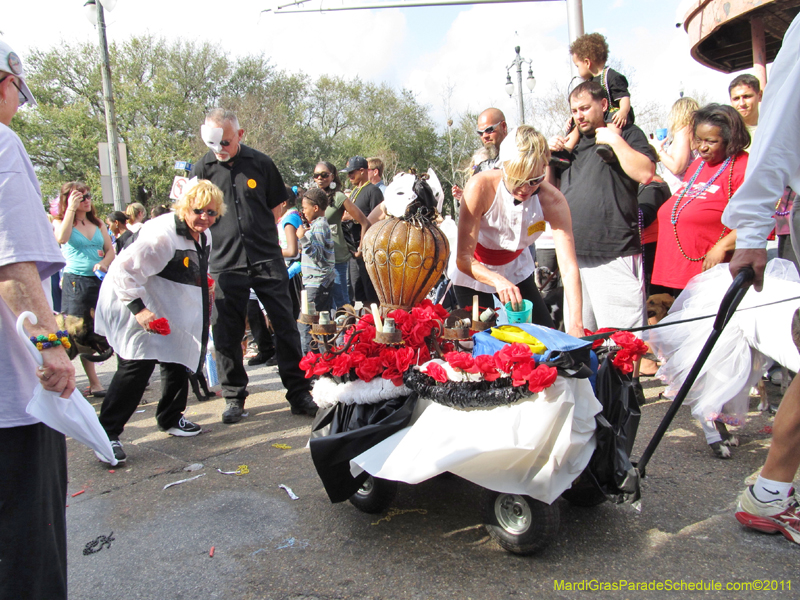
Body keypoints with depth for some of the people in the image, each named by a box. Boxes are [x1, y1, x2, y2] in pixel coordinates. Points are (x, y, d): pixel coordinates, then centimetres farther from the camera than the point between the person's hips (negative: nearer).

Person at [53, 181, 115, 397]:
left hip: (101, 281, 3)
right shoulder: (60, 223, 3)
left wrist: (103, 263, -10)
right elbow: (62, 238, -20)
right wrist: (71, 209, -17)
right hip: (76, 284, -3)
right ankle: (94, 384, 7)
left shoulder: (97, 224, 14)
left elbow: (111, 251, 11)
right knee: (83, 335, 1)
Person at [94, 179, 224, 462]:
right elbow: (123, 271, -29)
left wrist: (204, 281, 5)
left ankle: (171, 417, 33)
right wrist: (138, 308, -34)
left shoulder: (202, 235, 2)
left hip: (173, 309, 9)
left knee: (178, 361, 13)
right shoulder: (161, 234, -28)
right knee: (137, 366, -15)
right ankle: (107, 434, -3)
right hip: (135, 306, -9)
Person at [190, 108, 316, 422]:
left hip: (267, 259, 0)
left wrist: (261, 235, 8)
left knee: (286, 326, 2)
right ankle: (234, 398, 21)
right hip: (225, 263, 0)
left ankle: (299, 394, 13)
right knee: (226, 334, 4)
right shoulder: (202, 169, 3)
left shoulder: (260, 163, 3)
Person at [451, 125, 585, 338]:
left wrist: (576, 324, -42)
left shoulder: (552, 201, -25)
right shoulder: (481, 187, -30)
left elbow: (569, 267, -30)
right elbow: (464, 259, -31)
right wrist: (498, 281, -48)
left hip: (517, 271, 2)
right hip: (473, 273, -2)